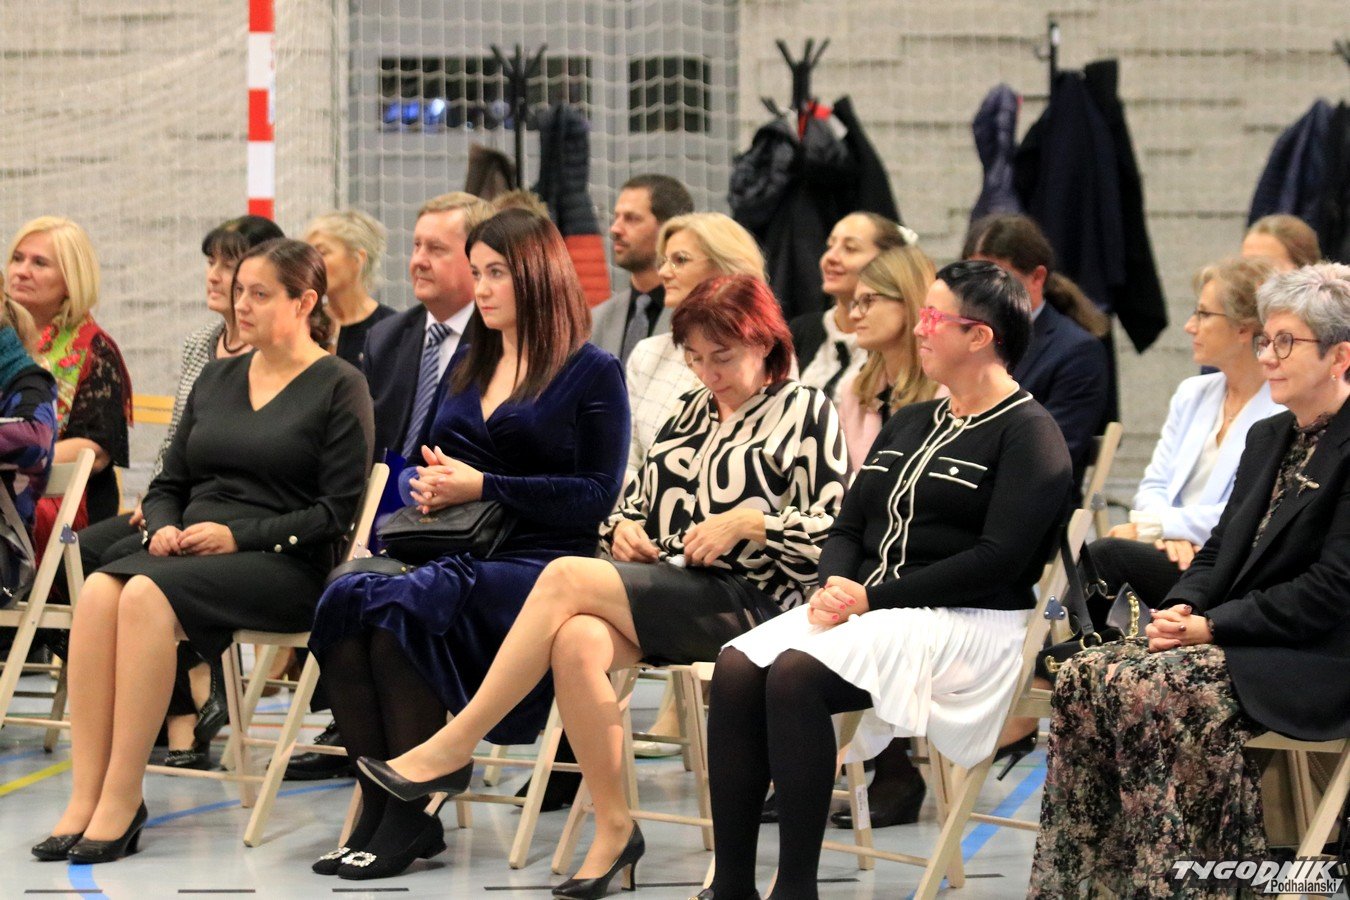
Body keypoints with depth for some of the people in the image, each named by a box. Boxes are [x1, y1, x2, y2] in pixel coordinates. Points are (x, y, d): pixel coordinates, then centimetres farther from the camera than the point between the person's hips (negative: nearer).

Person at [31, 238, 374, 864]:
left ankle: (122, 801, -31)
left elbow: (337, 509, -6)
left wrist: (239, 535, -14)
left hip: (284, 565, -6)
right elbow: (168, 483, 23)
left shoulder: (339, 387, 2)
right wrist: (164, 527, 0)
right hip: (190, 551, 6)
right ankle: (85, 796, -31)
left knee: (149, 595, -33)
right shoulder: (216, 378, 21)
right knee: (100, 591, -27)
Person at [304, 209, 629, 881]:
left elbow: (597, 495, -5)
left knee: (398, 606, -33)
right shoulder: (466, 365, 24)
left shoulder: (593, 373, 5)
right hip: (447, 550, 6)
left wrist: (482, 487, -10)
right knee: (344, 597, -27)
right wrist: (423, 484, 3)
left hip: (537, 564, -6)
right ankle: (376, 805, -26)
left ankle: (413, 817, -25)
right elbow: (422, 462, 28)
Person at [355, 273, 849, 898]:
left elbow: (834, 529, -5)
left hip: (750, 600, -6)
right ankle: (613, 829, -24)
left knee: (566, 578, -26)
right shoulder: (688, 413, 26)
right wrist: (622, 528, 8)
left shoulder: (806, 413, 5)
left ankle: (452, 747, -21)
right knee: (578, 643, -31)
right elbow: (634, 500, 30)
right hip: (659, 598, 6)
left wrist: (747, 523, -14)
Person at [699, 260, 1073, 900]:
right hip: (863, 606, 8)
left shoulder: (1029, 434, -3)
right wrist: (835, 585, -4)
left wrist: (874, 596, -15)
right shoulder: (908, 424, 23)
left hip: (963, 625, -7)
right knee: (736, 668, -20)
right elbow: (848, 525, 21)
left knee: (795, 674, -32)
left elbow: (998, 560, -15)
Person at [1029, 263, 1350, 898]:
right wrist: (1183, 609, -2)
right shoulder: (1268, 438, 18)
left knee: (1144, 688, -30)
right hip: (1236, 640, 8)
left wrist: (1213, 625, -16)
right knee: (1083, 676, -15)